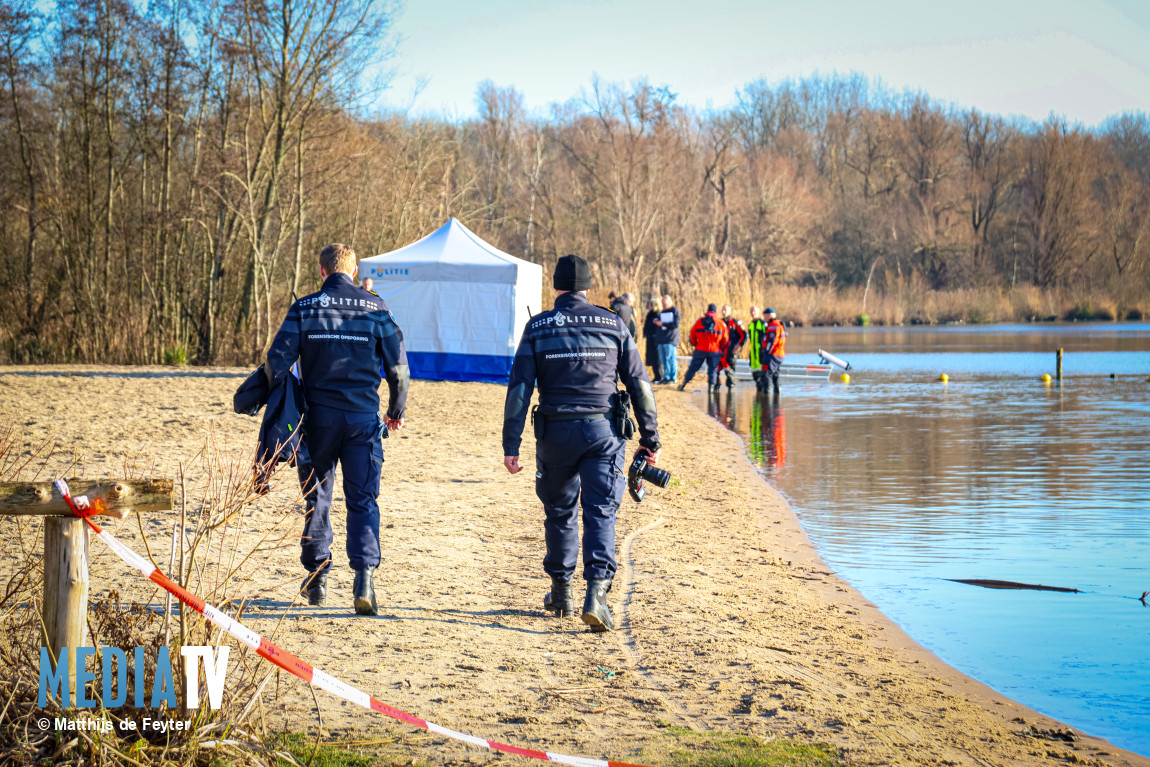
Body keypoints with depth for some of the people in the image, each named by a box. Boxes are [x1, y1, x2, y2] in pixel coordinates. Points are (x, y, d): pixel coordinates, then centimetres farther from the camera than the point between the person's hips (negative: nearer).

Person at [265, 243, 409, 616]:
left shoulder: (304, 308, 0)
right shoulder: (375, 308, 1)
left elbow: (277, 361, -6)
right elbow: (398, 365, 2)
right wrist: (396, 411, 16)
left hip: (318, 416, 0)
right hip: (363, 417, 0)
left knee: (316, 498, 14)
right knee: (363, 499, 2)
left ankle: (317, 576, 20)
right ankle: (364, 576, -15)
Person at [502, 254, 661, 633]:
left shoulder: (538, 327, 1)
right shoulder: (612, 324, 4)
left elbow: (519, 388, -4)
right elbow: (639, 384, 4)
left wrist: (511, 444, -3)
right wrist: (650, 438, 9)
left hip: (555, 432, 0)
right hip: (602, 431, 0)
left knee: (559, 512, 16)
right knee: (600, 512, -3)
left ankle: (561, 593, 25)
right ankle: (596, 593, -20)